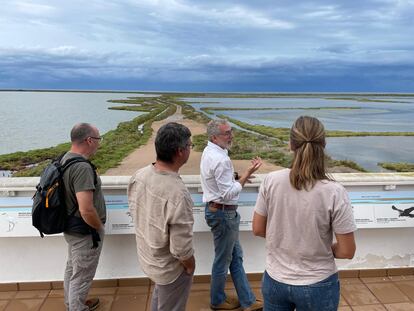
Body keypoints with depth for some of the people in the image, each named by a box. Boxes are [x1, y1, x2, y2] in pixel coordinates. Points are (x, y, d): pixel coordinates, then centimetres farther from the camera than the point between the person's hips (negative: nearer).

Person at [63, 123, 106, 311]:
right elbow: (86, 210, -36)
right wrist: (100, 227, -16)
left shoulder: (65, 158, 0)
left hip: (71, 227, 10)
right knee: (82, 276, 11)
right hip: (84, 232, -10)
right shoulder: (82, 167, -31)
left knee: (72, 269, 27)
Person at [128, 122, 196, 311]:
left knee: (159, 296, 35)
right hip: (170, 268, -6)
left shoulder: (139, 175, -15)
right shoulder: (177, 193, -38)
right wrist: (190, 266, -9)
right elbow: (181, 248, -30)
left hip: (146, 256, 7)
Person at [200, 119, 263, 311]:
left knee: (236, 257, 17)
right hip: (223, 214, -10)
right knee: (223, 260, 10)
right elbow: (228, 193, -24)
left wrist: (237, 178, 10)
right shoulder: (220, 159, -25)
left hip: (214, 209, 10)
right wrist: (246, 175, -23)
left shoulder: (209, 152, 7)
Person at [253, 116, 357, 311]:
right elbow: (347, 251, -13)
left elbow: (258, 230, -5)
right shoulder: (334, 192, -21)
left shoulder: (271, 181, -15)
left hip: (275, 280, 1)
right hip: (317, 286, -1)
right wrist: (324, 248, 5)